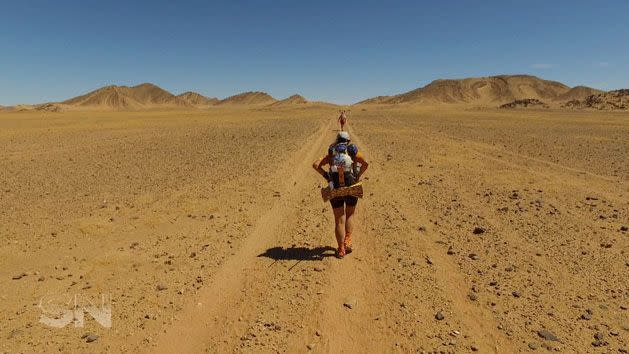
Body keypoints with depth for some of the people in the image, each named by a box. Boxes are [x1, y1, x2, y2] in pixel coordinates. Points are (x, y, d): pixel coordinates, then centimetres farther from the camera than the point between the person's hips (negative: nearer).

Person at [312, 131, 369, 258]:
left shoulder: (331, 154, 12)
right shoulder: (353, 151, 8)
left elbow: (315, 164, -2)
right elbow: (365, 163, -11)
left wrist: (326, 175, 3)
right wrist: (358, 176, -2)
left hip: (335, 189, 1)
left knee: (339, 220, 10)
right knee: (350, 215, 24)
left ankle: (341, 250, 11)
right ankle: (347, 241, 14)